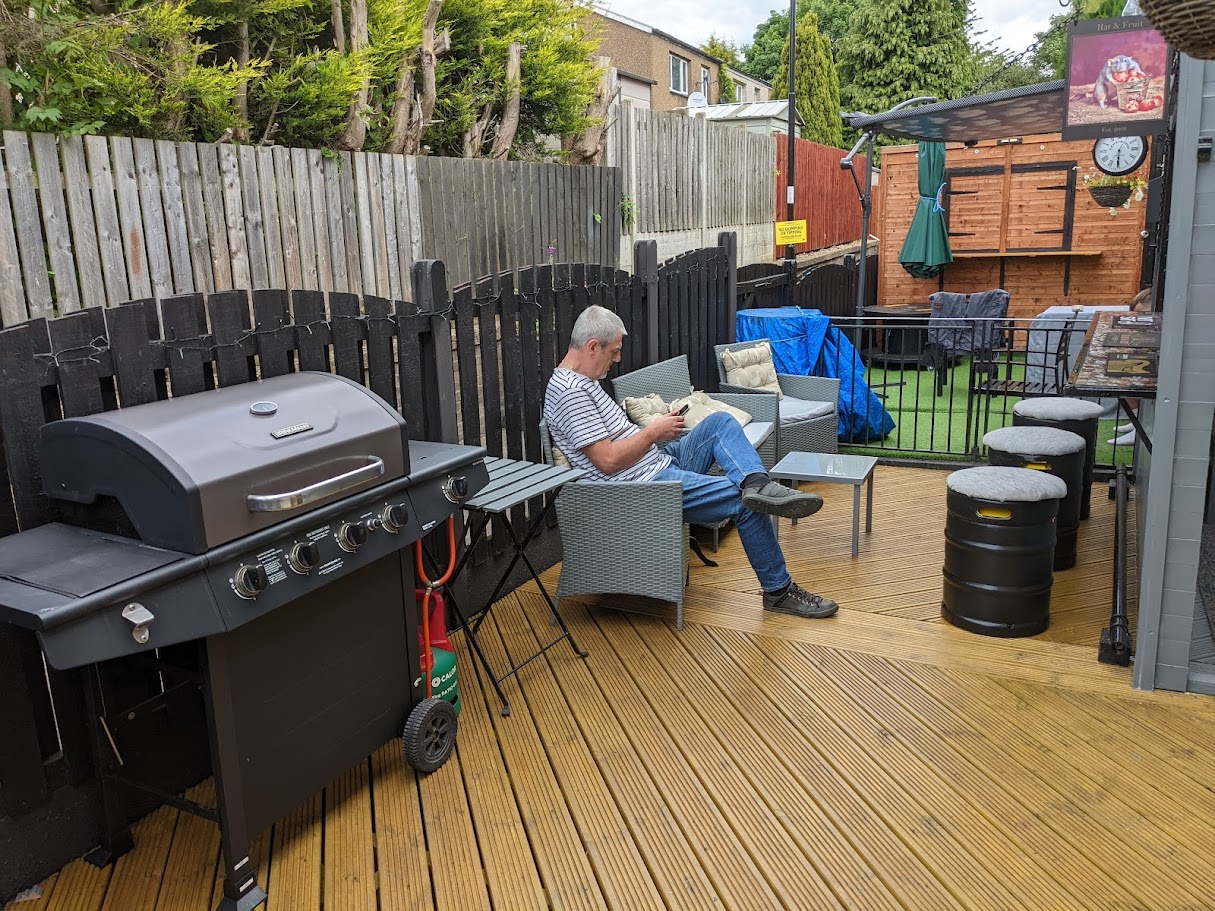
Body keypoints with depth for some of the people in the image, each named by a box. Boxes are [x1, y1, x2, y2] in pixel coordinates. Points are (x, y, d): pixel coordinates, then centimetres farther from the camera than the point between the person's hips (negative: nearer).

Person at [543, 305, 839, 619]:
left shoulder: (581, 381, 16)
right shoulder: (571, 393, -18)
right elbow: (608, 460, -23)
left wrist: (657, 430, 7)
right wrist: (653, 432, -10)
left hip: (660, 462, 11)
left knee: (720, 422, 5)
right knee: (746, 504, -12)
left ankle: (756, 484, -23)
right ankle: (779, 591, 2)